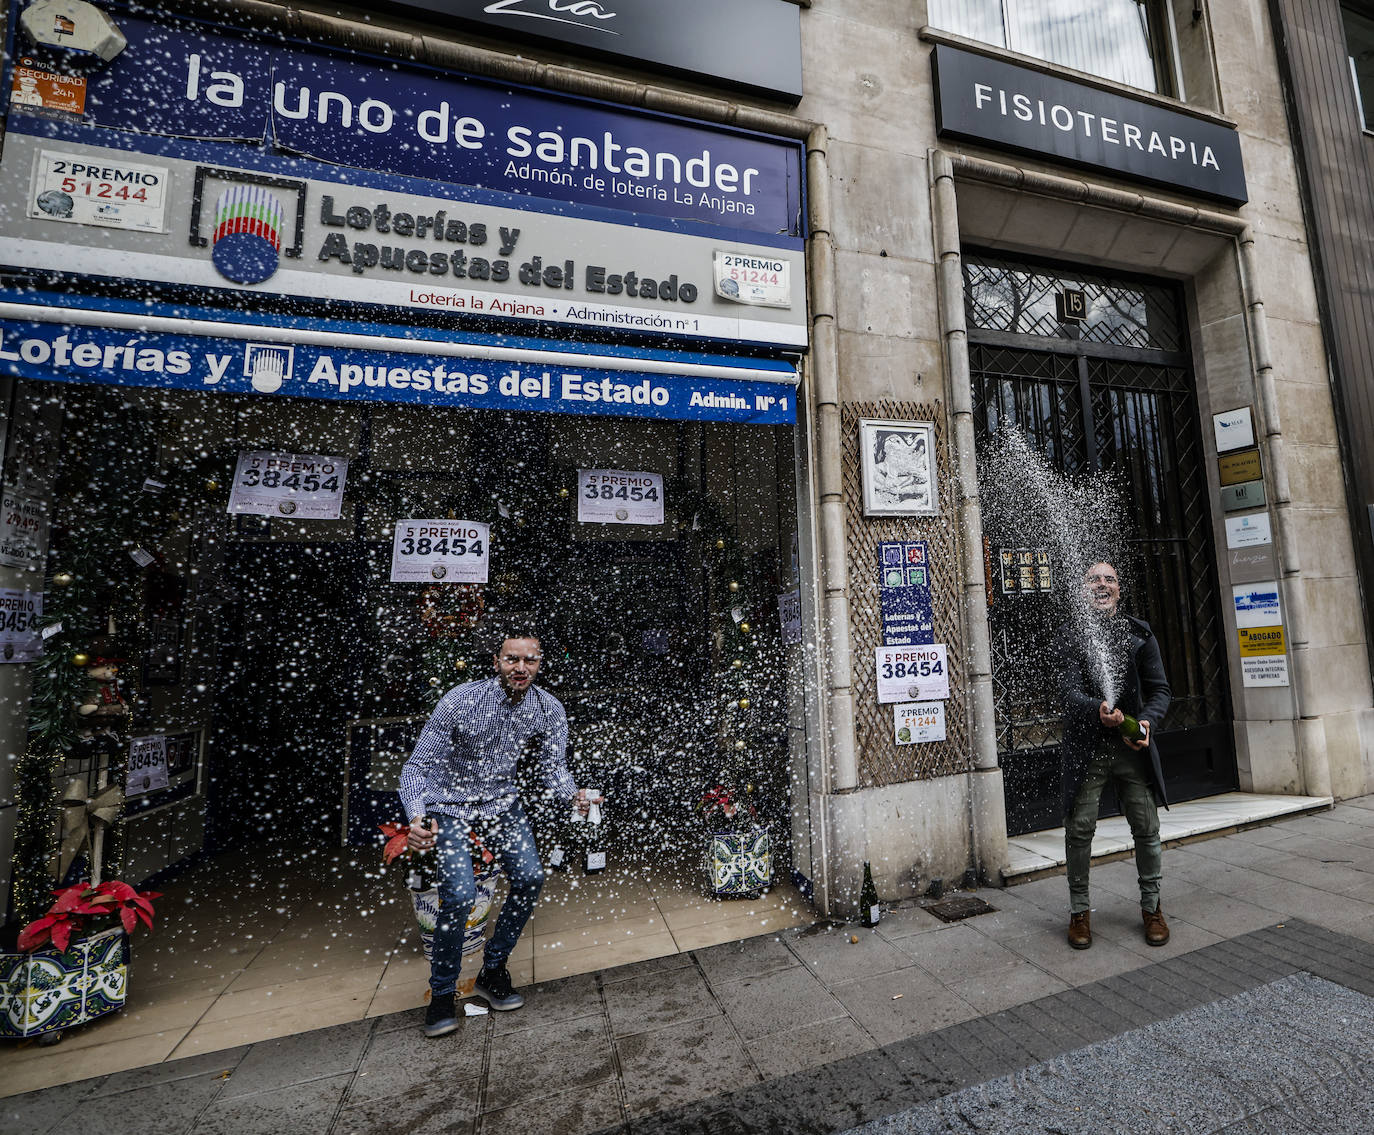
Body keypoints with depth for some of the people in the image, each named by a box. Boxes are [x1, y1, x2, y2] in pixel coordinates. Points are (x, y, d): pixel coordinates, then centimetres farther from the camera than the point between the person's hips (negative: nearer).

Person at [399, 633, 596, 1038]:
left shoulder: (549, 709, -14)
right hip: (449, 804, -3)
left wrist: (573, 795, -33)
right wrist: (416, 818, -38)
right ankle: (441, 993, 11)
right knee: (459, 895, -16)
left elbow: (553, 768, -10)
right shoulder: (460, 701, -26)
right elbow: (417, 766, -21)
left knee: (530, 879, -7)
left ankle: (493, 972, 18)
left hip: (501, 801, 4)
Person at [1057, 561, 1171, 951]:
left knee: (1146, 828, 10)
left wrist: (1147, 720, -15)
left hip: (1133, 746, 2)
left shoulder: (1140, 633, 5)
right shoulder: (1070, 634, -3)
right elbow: (1070, 690, -12)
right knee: (1079, 829, 2)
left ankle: (1151, 907, 32)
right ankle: (1079, 911, 18)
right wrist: (1099, 710, -32)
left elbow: (1160, 689, 3)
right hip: (1086, 748, -2)